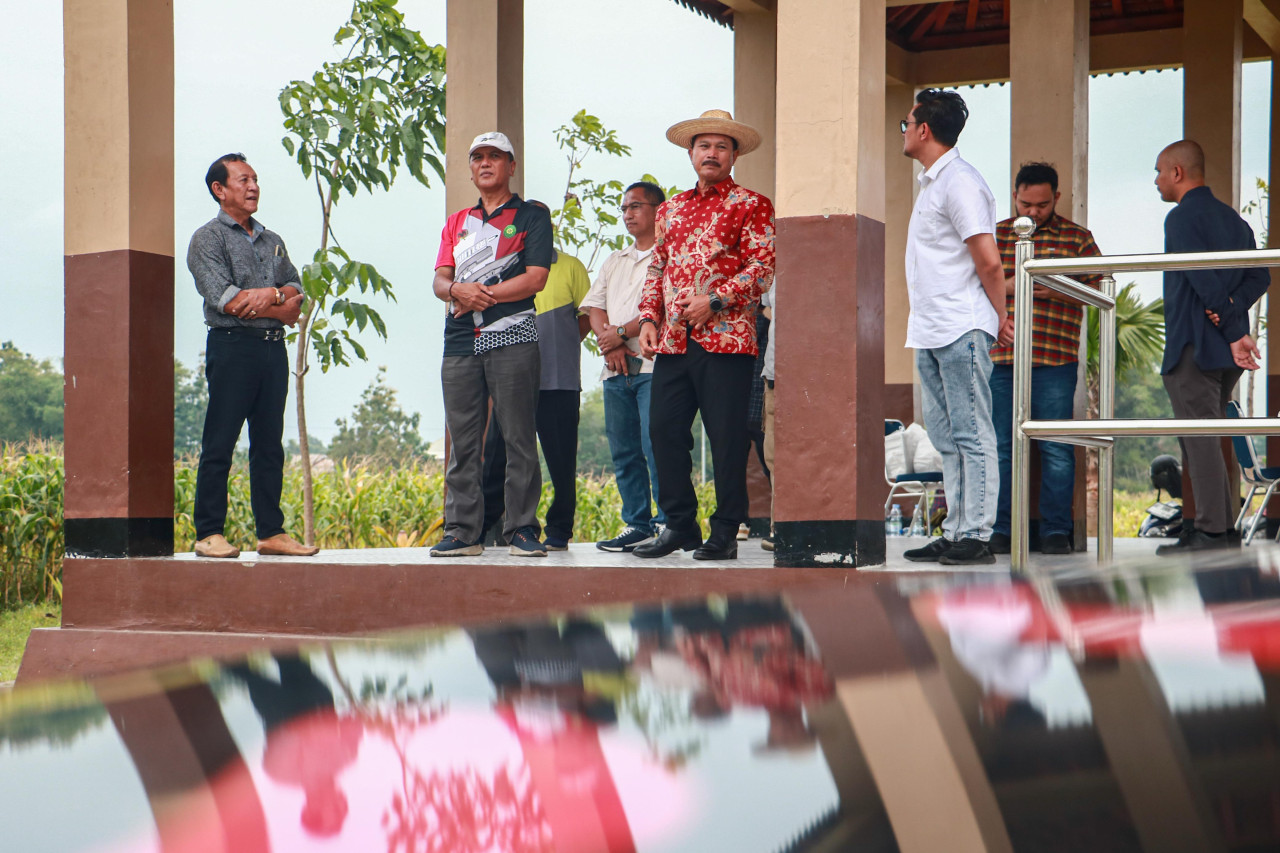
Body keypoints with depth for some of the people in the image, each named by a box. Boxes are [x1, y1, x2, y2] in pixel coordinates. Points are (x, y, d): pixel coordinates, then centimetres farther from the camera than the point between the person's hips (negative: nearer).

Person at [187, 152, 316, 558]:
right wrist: (277, 297, -3)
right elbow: (225, 299, -13)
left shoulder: (272, 241, 21)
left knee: (269, 445, 7)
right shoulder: (208, 239, 0)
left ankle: (271, 532, 10)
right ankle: (209, 534, -2)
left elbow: (295, 294, 11)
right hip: (232, 346, -6)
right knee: (219, 446, -5)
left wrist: (263, 298, -9)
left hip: (273, 347, 6)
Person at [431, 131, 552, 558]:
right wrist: (457, 290, -11)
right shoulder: (457, 223, 23)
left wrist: (481, 295, -8)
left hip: (513, 337, -4)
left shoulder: (531, 216, 8)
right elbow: (440, 280, 13)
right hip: (461, 343, 4)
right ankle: (462, 530, 6)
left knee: (518, 439, -5)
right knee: (462, 442, 2)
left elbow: (535, 278, -4)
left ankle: (522, 529, -1)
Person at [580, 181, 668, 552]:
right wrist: (609, 343, -3)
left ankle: (668, 523, -10)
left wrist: (621, 333, -9)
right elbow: (594, 307, 16)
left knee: (656, 448, -14)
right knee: (623, 452, 5)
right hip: (616, 369, 7)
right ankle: (637, 525, 10)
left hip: (654, 365, -7)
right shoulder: (614, 262, 25)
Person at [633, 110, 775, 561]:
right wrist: (648, 319, 7)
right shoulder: (670, 209, 21)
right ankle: (679, 525, 13)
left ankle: (725, 533, 4)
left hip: (726, 338, -5)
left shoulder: (752, 206, 4)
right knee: (665, 431, 2)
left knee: (727, 438, -4)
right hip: (673, 340, 5)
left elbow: (762, 267, -5)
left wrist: (715, 301, -15)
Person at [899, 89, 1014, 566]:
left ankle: (976, 535, -6)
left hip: (961, 331, -10)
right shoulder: (932, 183, 19)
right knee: (946, 437, 10)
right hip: (929, 332, 10)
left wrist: (999, 317, -6)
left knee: (972, 436, -7)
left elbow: (989, 261, -16)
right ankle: (954, 533, 14)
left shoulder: (959, 182, -12)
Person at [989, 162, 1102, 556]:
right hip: (1002, 359, 2)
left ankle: (1055, 531, 4)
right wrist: (1005, 286, -9)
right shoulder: (995, 235, 14)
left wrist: (1055, 290, -14)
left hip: (1055, 362, -2)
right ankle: (999, 531, 8)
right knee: (1000, 447, 2)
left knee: (1057, 449, -3)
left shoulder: (1076, 237, 8)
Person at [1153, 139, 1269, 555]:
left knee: (1200, 440, -7)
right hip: (1225, 349, 9)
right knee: (1203, 438, 15)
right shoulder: (1233, 219, 18)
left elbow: (1204, 281, -18)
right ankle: (1222, 524, 15)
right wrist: (1231, 310, -5)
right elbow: (1259, 276, 9)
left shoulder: (1182, 218, -9)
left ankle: (1212, 532, -7)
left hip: (1193, 345, -9)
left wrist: (1234, 333, -17)